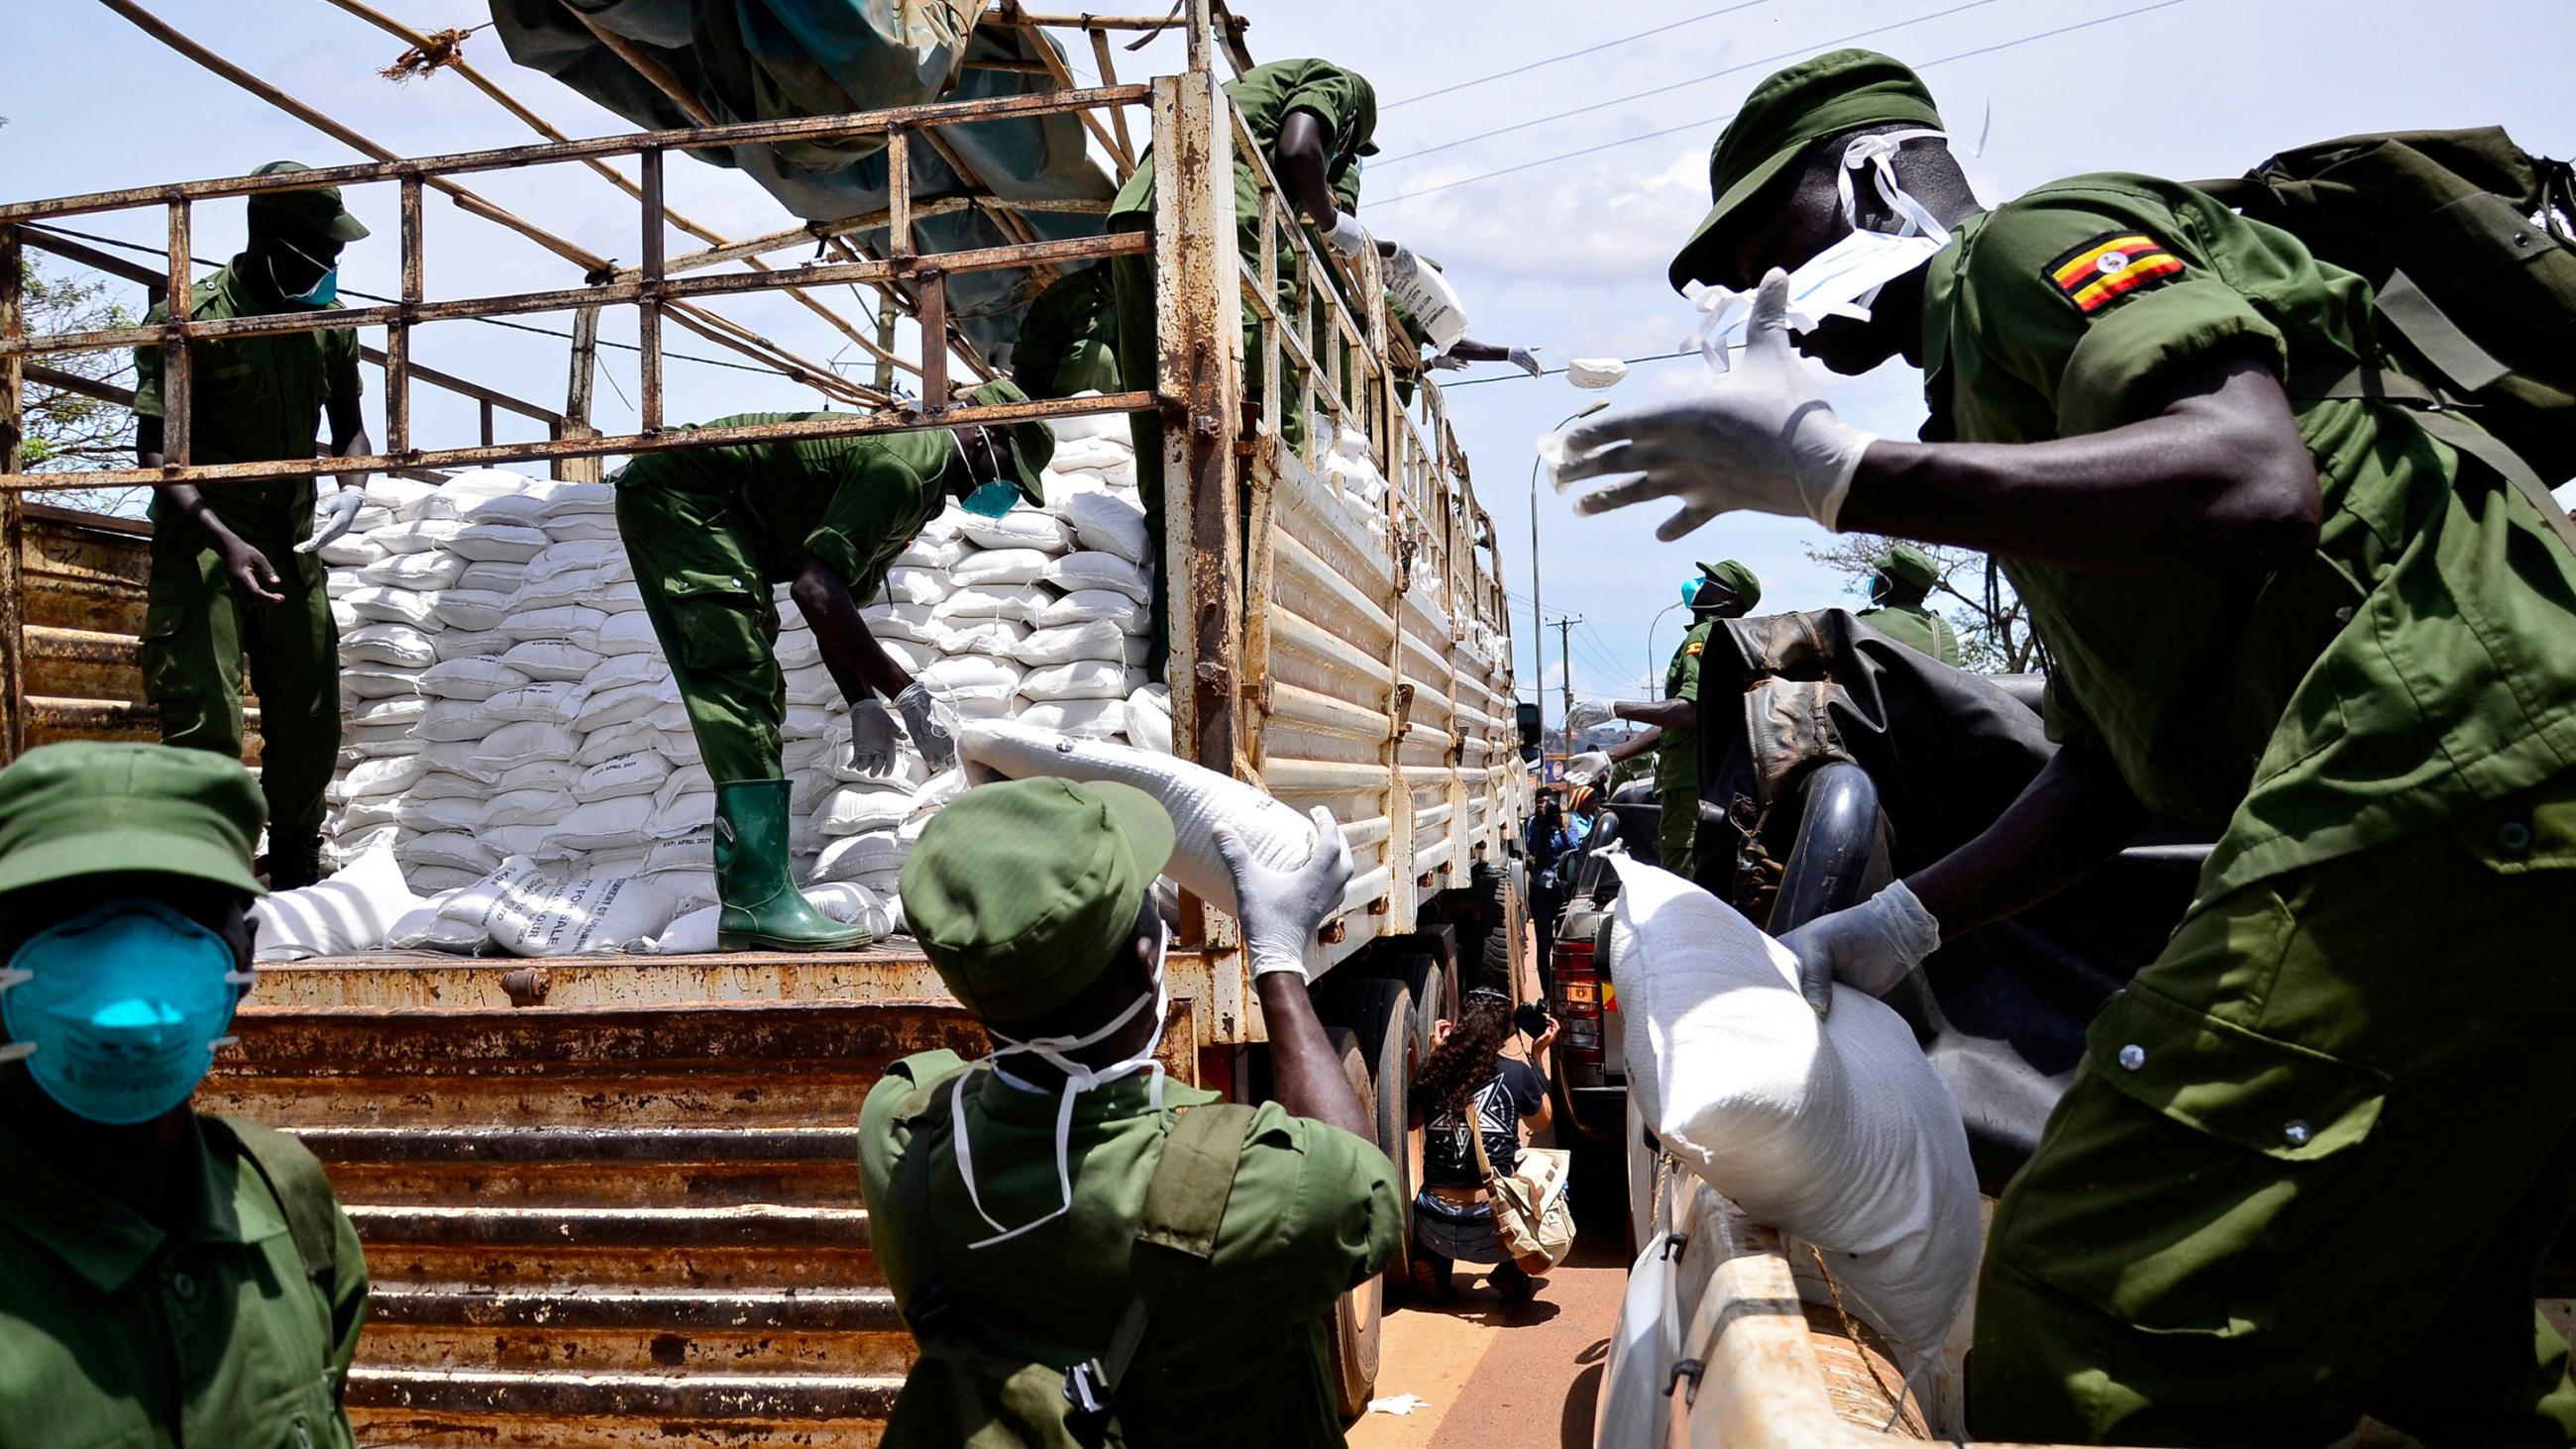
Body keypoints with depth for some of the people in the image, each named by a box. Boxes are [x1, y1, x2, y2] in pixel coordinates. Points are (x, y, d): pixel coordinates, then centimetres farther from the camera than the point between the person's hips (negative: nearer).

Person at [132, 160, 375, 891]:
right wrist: (227, 542, -26)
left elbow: (348, 425, 17)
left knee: (309, 719, 12)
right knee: (204, 722, -13)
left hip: (291, 537, 5)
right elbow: (155, 454, -13)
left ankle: (297, 873, 30)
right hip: (200, 538, -5)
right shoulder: (187, 320, -11)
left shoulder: (329, 323, 5)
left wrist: (351, 488, -6)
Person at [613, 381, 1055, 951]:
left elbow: (838, 600, 14)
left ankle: (746, 904, 8)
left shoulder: (922, 491, 11)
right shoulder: (906, 466, -22)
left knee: (751, 700, 7)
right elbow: (814, 586, -31)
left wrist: (863, 703, 3)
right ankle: (761, 901, -21)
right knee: (745, 689, -17)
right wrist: (906, 691, -29)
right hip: (677, 495, -11)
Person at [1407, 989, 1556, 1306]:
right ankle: (1513, 1272, 8)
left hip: (1433, 1232, 3)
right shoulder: (1517, 1073, -4)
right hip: (1494, 1231, -3)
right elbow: (1541, 1123, 16)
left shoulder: (1430, 1075, 0)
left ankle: (1432, 1266, 11)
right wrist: (1536, 1058, 21)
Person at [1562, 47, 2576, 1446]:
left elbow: (2259, 477, -22)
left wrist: (1838, 473, -22)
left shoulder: (2035, 243, 1)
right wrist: (1892, 928, 18)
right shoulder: (1997, 371, 29)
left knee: (2092, 1331, -14)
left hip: (2437, 756, -11)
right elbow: (2101, 777, 25)